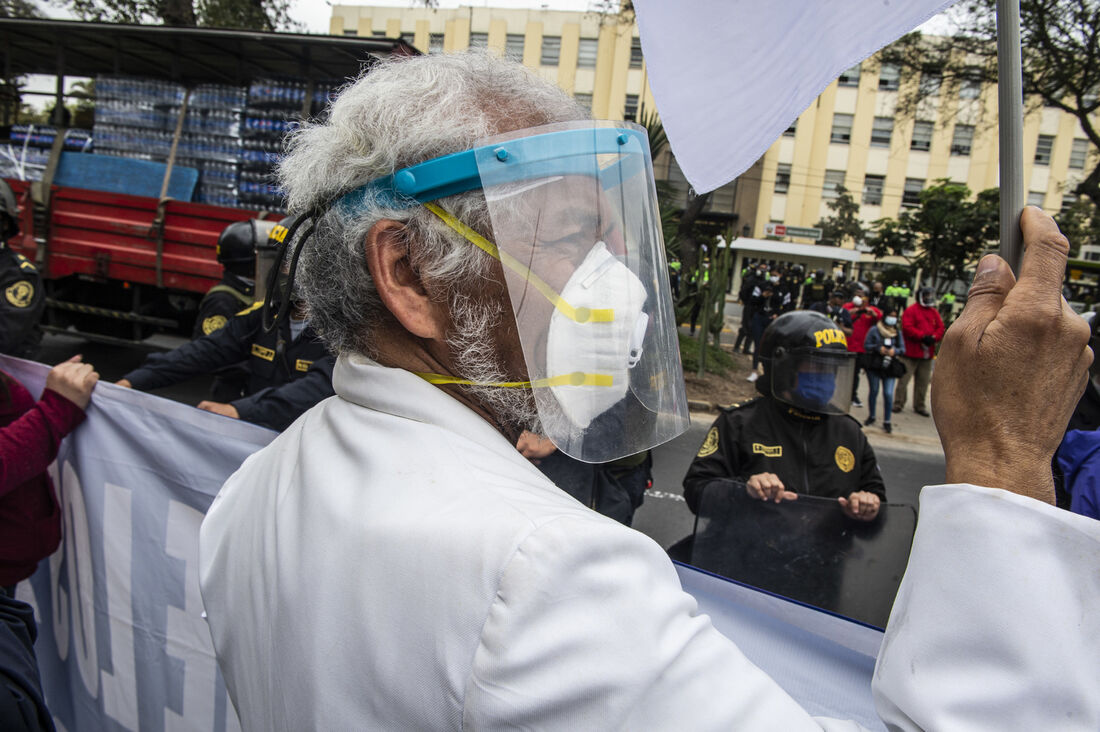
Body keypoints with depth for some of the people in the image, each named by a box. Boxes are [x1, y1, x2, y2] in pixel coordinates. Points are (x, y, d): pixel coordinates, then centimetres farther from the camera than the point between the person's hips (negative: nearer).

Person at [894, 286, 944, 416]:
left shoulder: (934, 313, 15)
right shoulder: (911, 310, -5)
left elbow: (940, 328, 9)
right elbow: (908, 328, -15)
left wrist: (933, 338, -11)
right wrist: (922, 336, -20)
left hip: (927, 353, 6)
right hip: (911, 352, -6)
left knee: (923, 381, 10)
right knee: (904, 379, -4)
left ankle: (920, 406, 20)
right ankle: (898, 404, 5)